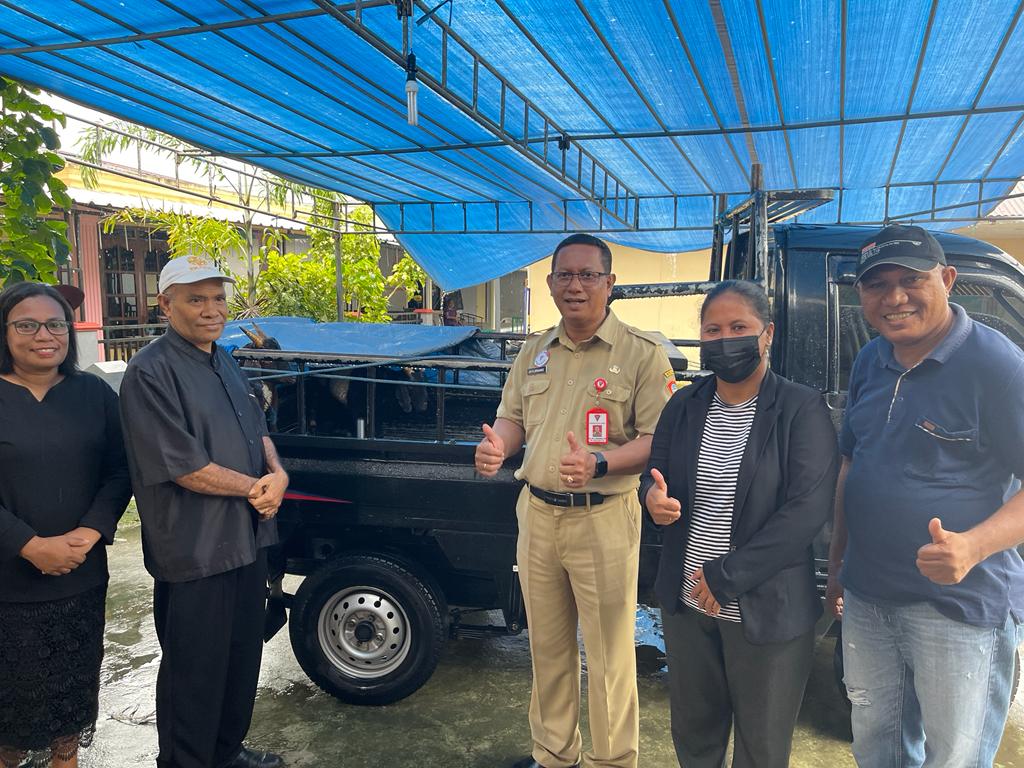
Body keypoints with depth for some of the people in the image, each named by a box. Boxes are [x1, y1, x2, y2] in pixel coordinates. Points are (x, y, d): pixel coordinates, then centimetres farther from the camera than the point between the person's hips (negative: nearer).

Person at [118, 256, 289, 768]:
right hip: (195, 552, -8)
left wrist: (277, 474, -5)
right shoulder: (151, 372, -16)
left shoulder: (224, 362, 11)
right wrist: (255, 488, -12)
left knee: (243, 655, 21)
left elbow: (258, 431, 15)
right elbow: (182, 466, -22)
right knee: (196, 671, 7)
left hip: (247, 538, 8)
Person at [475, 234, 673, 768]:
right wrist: (497, 446, -7)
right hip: (537, 514, 5)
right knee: (547, 648, 18)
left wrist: (599, 463, -26)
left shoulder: (642, 353, -7)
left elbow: (658, 438, -11)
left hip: (604, 520, -5)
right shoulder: (534, 351, 10)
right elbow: (512, 417, 16)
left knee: (608, 656, 5)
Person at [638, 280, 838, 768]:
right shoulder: (683, 406, 4)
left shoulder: (801, 409, -10)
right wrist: (652, 497, -15)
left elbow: (808, 508, -17)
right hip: (686, 604, 4)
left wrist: (726, 576, -19)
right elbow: (652, 477, 11)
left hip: (767, 611, -3)